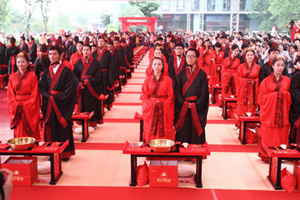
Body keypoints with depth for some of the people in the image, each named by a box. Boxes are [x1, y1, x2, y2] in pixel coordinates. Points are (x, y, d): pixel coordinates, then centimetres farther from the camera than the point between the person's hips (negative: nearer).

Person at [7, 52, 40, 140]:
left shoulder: (32, 76, -2)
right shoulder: (12, 77, 9)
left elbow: (35, 95, -5)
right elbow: (10, 95, 7)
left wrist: (25, 106, -14)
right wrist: (16, 106, -8)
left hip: (29, 109, -3)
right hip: (16, 109, 3)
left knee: (30, 132, 0)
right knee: (18, 132, 5)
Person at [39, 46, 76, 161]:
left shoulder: (66, 71, -2)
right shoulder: (46, 72, 11)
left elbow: (69, 88, -8)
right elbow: (42, 88, 6)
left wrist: (57, 97, -14)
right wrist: (49, 96, -11)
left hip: (62, 104, -3)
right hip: (49, 104, 4)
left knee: (63, 127, 1)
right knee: (51, 128, 4)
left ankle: (65, 152, 10)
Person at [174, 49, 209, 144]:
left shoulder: (202, 74, 3)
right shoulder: (181, 74, 8)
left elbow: (204, 93, -1)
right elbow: (177, 92, 3)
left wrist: (196, 105, -10)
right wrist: (185, 104, -10)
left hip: (197, 109, -1)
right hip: (183, 109, 1)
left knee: (196, 135, 0)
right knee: (183, 135, 1)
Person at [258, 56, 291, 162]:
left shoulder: (287, 80, 10)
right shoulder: (266, 81, 3)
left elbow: (290, 96, 13)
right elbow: (261, 97, 0)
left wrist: (285, 96, -6)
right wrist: (274, 95, -10)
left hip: (282, 112, 2)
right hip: (270, 112, -2)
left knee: (282, 135, 2)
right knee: (269, 136, -1)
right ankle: (266, 156, 12)